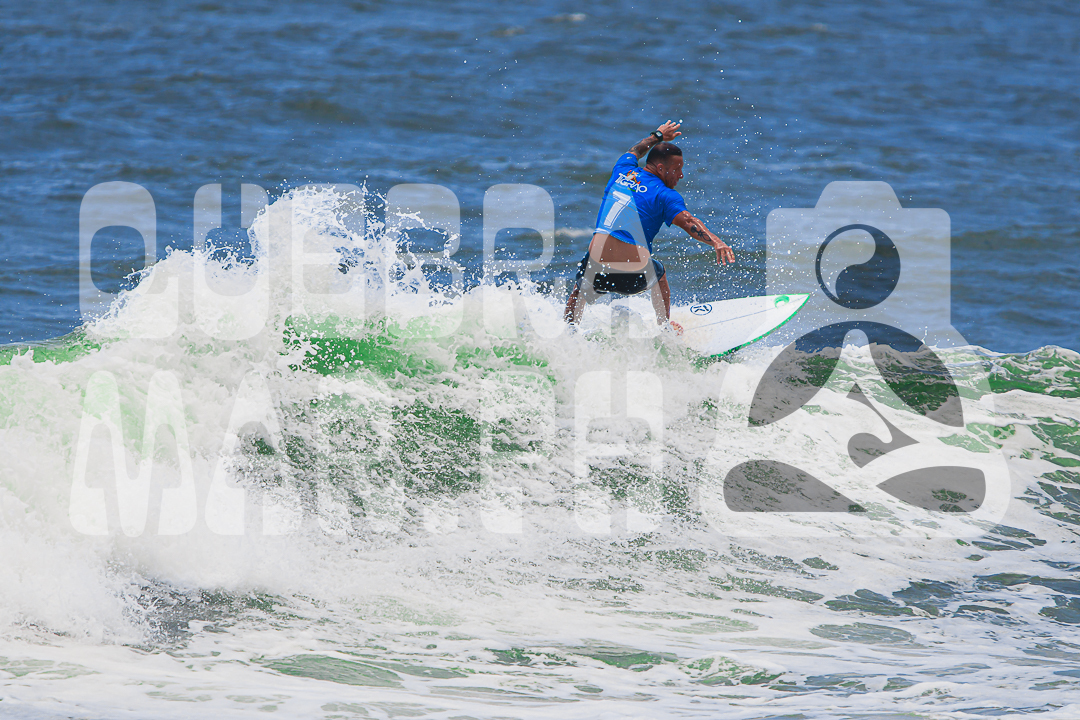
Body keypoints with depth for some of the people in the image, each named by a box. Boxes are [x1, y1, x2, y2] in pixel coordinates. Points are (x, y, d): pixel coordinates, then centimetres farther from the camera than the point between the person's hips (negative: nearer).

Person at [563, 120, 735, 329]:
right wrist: (716, 242, -35)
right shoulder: (664, 195, -5)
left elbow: (634, 152, 36)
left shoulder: (622, 171, 13)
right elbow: (689, 222, -21)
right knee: (658, 274, 34)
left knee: (579, 293, 37)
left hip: (596, 267, 3)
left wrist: (657, 136, 53)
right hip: (635, 276, -3)